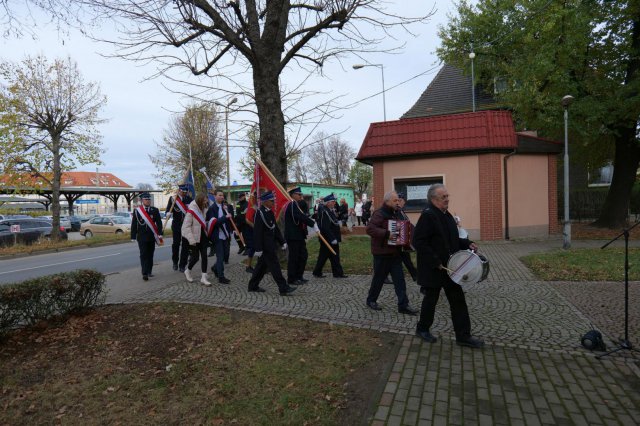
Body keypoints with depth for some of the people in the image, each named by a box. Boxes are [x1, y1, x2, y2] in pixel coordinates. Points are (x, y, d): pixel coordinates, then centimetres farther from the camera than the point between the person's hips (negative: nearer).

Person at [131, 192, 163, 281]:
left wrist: (160, 235, -9)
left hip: (152, 237, 2)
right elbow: (134, 225, 1)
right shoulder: (137, 211, -1)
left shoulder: (155, 210, 3)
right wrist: (133, 237, -1)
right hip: (142, 237, -2)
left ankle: (149, 271, 22)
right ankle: (145, 273, -5)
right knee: (143, 255, -5)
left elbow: (159, 223, -1)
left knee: (150, 255, 10)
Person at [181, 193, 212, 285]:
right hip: (195, 237, -6)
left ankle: (204, 277, 7)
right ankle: (187, 271, 32)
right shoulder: (191, 210, -17)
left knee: (204, 256, 2)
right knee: (195, 257, 3)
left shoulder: (203, 209, 5)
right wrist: (192, 240, -20)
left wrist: (207, 234, 2)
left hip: (203, 236, 6)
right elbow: (186, 226, -18)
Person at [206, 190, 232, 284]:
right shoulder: (212, 208, -10)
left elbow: (228, 219, 13)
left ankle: (215, 268, 38)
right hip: (217, 236, -7)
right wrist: (225, 217, -28)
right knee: (220, 257, -3)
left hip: (224, 235, 7)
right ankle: (221, 277, 5)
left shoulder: (223, 207, 10)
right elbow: (214, 222, -20)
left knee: (223, 255, 15)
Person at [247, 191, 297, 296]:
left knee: (262, 265, 15)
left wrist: (282, 242, 13)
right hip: (266, 246, -9)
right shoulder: (260, 213, -17)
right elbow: (257, 232, -19)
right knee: (274, 266, -6)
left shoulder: (270, 212, 11)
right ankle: (283, 288, -2)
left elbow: (275, 228, 16)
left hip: (271, 244, 9)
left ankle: (253, 286, 26)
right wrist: (258, 249, -20)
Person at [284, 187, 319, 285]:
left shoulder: (296, 204, 18)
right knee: (294, 257, -2)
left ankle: (299, 277, 23)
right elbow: (301, 217, -27)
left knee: (303, 255, 13)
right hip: (293, 236, -10)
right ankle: (291, 279, 8)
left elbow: (302, 216, 15)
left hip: (299, 236, 10)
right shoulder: (292, 204, -15)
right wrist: (313, 224, -31)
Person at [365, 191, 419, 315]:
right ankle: (371, 300, 24)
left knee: (399, 278, 3)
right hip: (382, 253, -7)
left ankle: (403, 305, 6)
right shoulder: (379, 214, -14)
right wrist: (387, 234, -31)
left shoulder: (394, 213, 14)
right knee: (379, 278, 6)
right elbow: (369, 228, -27)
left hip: (395, 252, 8)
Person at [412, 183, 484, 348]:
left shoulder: (446, 215, 10)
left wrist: (467, 243, 3)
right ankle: (422, 329, 29)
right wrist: (436, 262, -23)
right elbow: (419, 242, -23)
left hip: (449, 267, 8)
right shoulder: (427, 216, -18)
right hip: (433, 270, -8)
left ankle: (463, 336, 17)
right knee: (431, 299, 8)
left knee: (458, 301, 8)